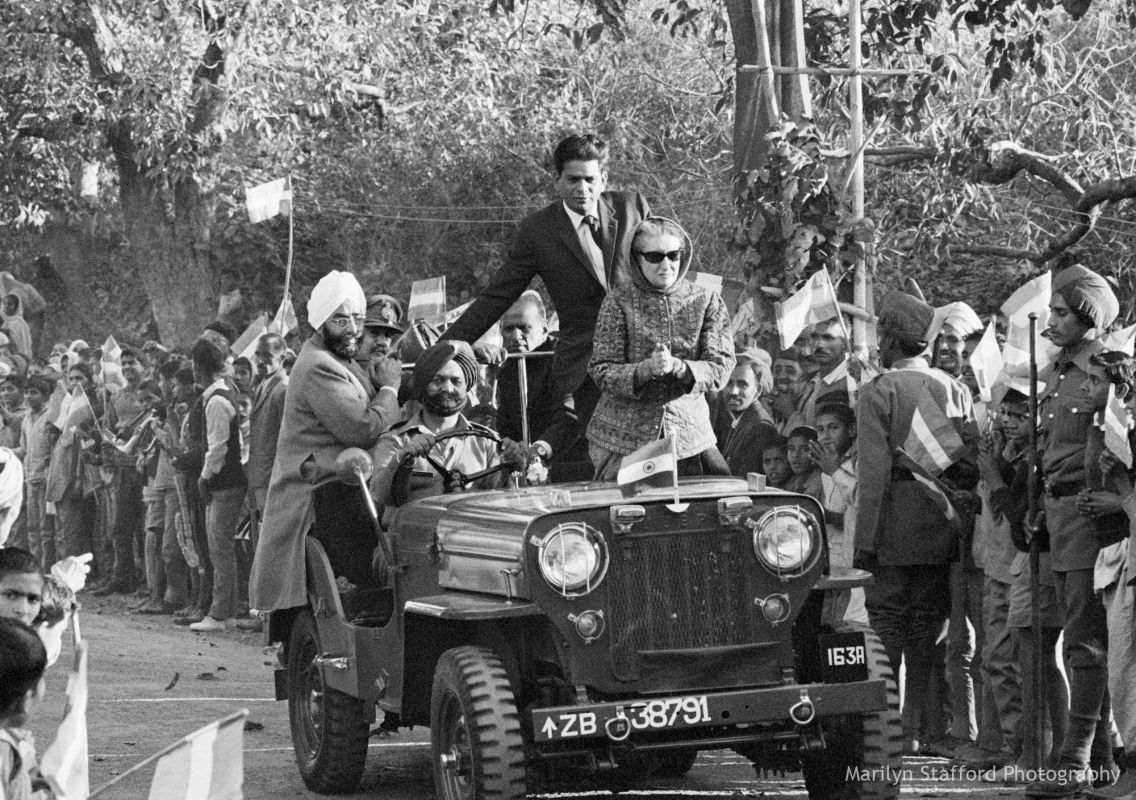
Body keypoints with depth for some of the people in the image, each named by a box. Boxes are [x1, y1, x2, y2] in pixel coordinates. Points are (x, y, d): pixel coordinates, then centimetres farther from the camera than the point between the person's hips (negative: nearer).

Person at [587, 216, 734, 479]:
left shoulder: (706, 302, 3)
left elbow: (720, 368, -5)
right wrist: (646, 369, -24)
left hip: (689, 435, 1)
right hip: (622, 436, -1)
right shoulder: (619, 301, -1)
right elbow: (602, 372, -6)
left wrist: (678, 367, -23)